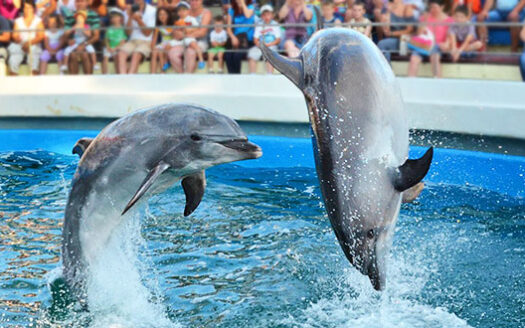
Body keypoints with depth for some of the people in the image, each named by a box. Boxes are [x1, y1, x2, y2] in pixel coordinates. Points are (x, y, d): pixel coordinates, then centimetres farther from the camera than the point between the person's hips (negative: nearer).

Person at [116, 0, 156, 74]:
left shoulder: (151, 10, 0)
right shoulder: (130, 10, 9)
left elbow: (147, 33, -1)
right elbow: (128, 32, 3)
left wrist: (139, 20, -14)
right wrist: (130, 17, -9)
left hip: (146, 42, -3)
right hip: (132, 41, 3)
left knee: (136, 55, -35)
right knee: (120, 54, -29)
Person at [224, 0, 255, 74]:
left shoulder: (250, 7, 4)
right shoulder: (232, 10, 11)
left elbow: (248, 15, -21)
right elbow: (228, 27, 8)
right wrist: (233, 37, -10)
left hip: (248, 41, -3)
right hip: (235, 39, 3)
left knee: (237, 55, -30)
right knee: (228, 55, -27)